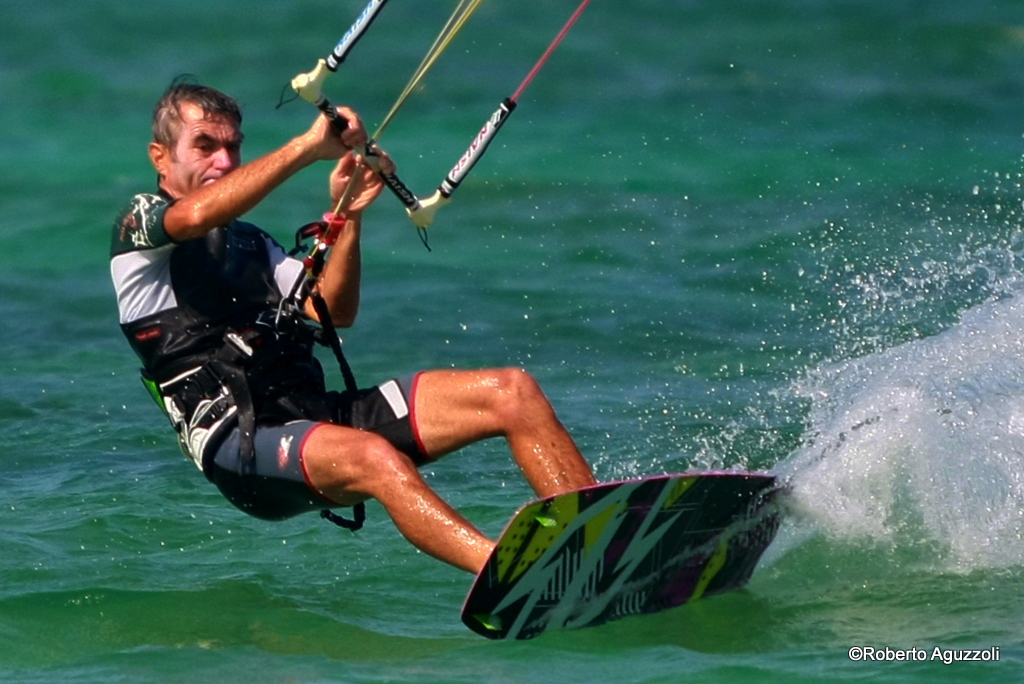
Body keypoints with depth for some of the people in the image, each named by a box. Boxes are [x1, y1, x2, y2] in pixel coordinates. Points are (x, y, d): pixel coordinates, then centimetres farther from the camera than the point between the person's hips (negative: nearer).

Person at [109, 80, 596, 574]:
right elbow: (197, 215, -20)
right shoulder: (138, 223, 6)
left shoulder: (250, 244, 29)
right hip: (241, 440, -8)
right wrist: (307, 148, -20)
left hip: (318, 413, 8)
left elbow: (332, 314, 15)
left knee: (514, 392, -8)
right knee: (375, 458, -39)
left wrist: (347, 218, 1)